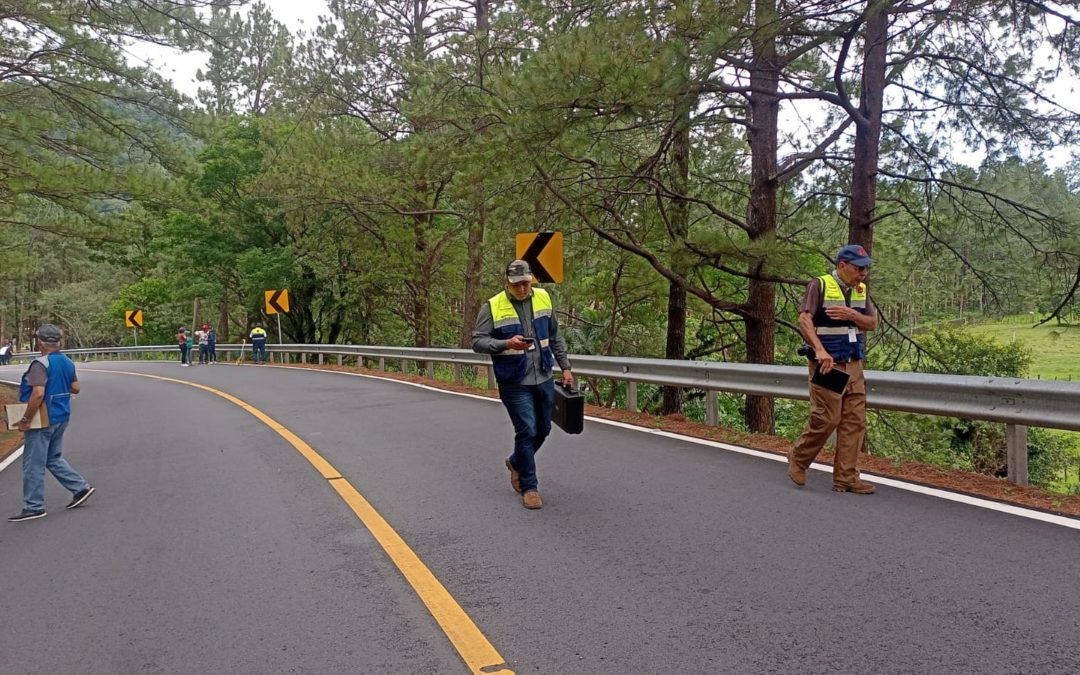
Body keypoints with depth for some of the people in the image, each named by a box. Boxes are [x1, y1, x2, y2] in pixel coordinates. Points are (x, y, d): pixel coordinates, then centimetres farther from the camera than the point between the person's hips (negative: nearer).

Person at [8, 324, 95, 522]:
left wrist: (25, 420, -20)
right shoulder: (67, 362, 6)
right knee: (54, 458, 22)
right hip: (62, 418, 8)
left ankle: (33, 507, 9)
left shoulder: (40, 364, -18)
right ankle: (80, 487, 19)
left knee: (33, 465, 2)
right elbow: (75, 388, 15)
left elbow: (38, 394, -27)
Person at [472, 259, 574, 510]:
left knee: (543, 429, 15)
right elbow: (478, 341, -11)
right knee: (527, 431, -6)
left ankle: (516, 462, 42)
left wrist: (565, 367, 11)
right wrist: (507, 344, -25)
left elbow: (555, 337, 12)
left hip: (543, 378, 5)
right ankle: (529, 487, 11)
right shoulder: (493, 307, -10)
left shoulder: (543, 298, 3)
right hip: (515, 383, -5)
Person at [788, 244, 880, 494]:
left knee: (854, 421, 4)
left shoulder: (861, 290, 12)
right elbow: (804, 319, -18)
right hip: (828, 364, -7)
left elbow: (872, 323, 10)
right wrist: (820, 350, -30)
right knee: (826, 419, -8)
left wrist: (851, 315, -11)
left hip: (854, 365, 7)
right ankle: (797, 460, 14)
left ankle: (846, 477, 10)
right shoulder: (819, 285, -8)